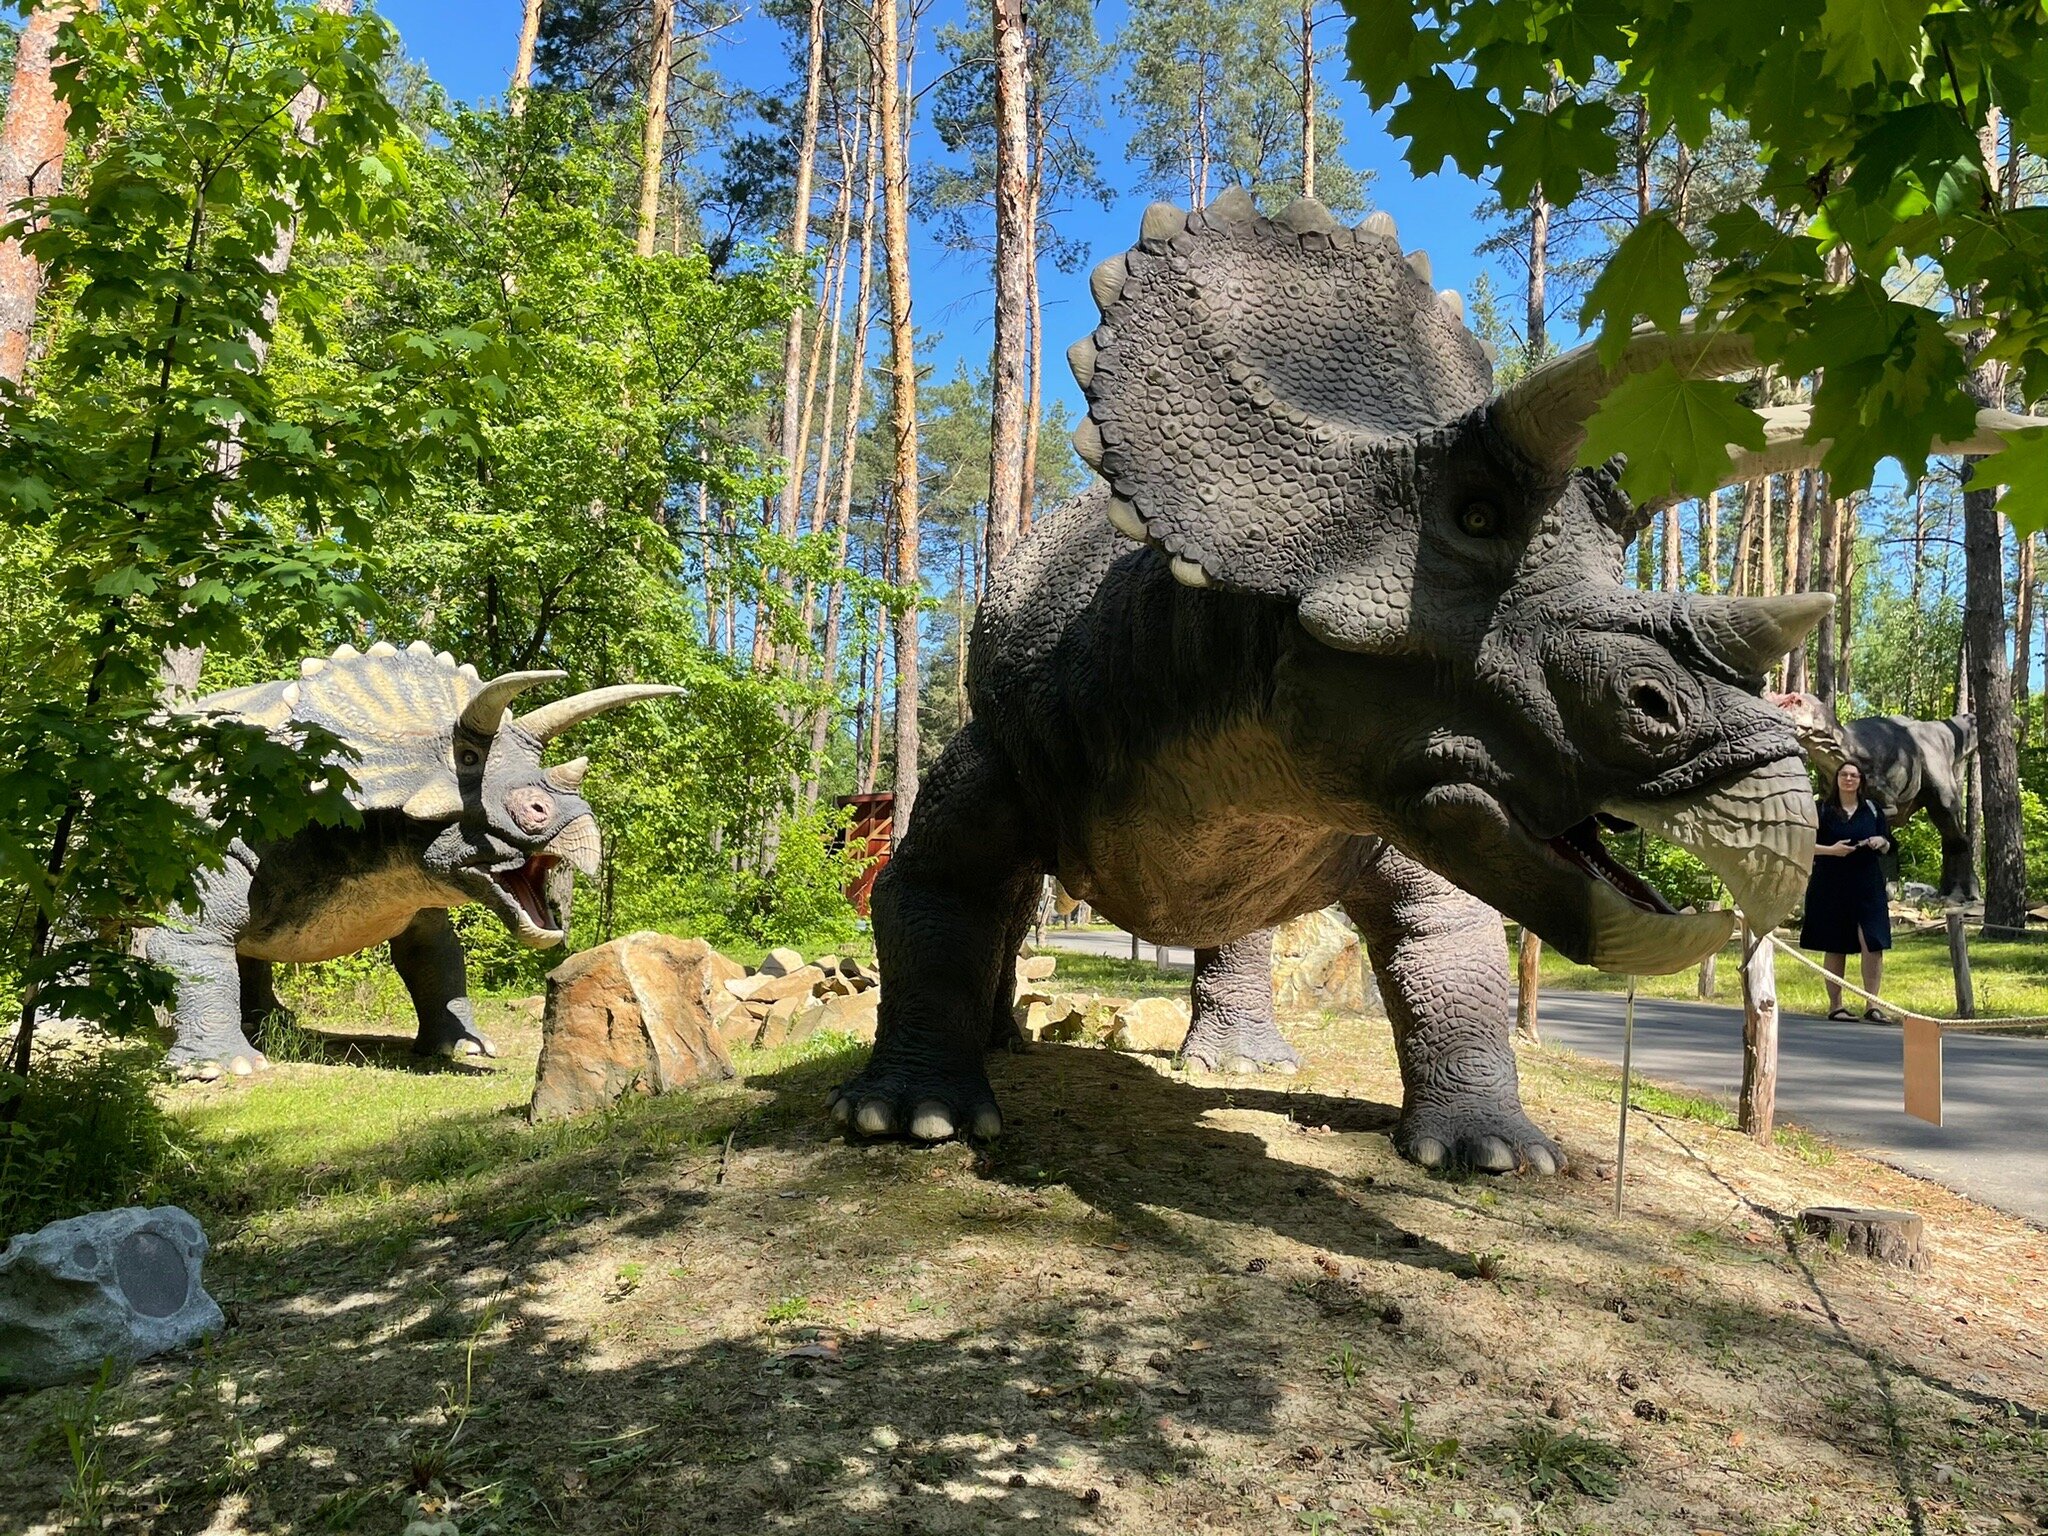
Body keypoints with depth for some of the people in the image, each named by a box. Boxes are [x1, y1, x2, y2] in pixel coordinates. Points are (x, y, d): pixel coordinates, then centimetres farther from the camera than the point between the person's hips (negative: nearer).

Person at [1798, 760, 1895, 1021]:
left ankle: (1872, 1004, -3)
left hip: (1867, 884, 2)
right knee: (1835, 946, 3)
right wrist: (1831, 850, -17)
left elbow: (1887, 847, 17)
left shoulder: (1872, 809, 11)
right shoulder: (1822, 809, 2)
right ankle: (1835, 1004, 11)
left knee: (1872, 943, -9)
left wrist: (1881, 842, -6)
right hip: (1831, 885, -2)